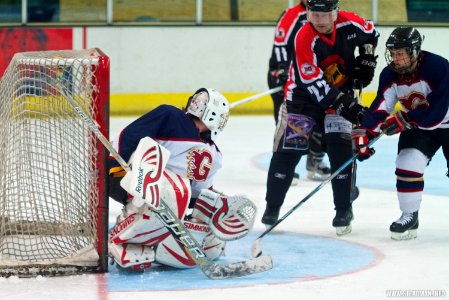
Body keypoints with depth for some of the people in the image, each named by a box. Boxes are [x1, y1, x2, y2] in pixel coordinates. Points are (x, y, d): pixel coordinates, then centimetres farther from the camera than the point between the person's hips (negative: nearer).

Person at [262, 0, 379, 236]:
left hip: (341, 90, 2)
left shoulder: (349, 24, -15)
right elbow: (314, 82, -31)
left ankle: (344, 210, -1)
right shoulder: (304, 39, -27)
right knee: (288, 150, -6)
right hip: (304, 94, -2)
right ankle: (272, 206, 7)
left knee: (340, 148, -9)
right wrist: (344, 104, -35)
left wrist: (366, 60, 1)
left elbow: (370, 33, 10)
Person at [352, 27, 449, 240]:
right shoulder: (390, 75, -12)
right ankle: (409, 217, 0)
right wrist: (363, 133, -32)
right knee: (408, 163, -14)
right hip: (417, 127, 4)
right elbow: (380, 108, -18)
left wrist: (403, 120, -33)